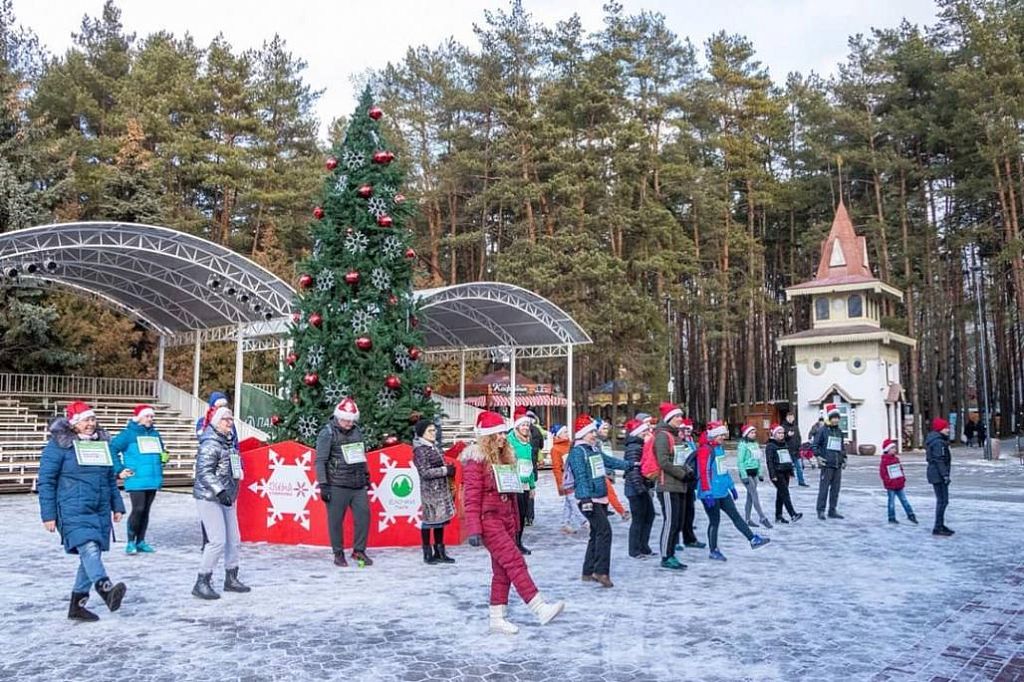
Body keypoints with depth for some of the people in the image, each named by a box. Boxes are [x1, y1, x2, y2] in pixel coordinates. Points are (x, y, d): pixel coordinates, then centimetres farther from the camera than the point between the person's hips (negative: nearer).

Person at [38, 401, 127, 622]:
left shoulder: (102, 442, 15)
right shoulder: (59, 445, -3)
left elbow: (111, 478, 21)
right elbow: (46, 481, -3)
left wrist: (117, 506, 18)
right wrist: (48, 514, -7)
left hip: (100, 511, 6)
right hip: (73, 511, -6)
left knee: (92, 554, 7)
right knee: (89, 548, -25)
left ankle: (77, 605, 17)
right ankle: (105, 588, -43)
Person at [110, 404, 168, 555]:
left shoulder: (155, 433, 15)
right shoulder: (129, 433, -4)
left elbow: (161, 452, 29)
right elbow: (112, 449, -9)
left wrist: (164, 457, 8)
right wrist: (119, 470, -11)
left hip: (153, 480, 6)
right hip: (136, 480, -6)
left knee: (146, 510, 10)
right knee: (138, 509, -12)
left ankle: (140, 542, 18)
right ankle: (131, 542, 1)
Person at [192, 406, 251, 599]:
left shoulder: (229, 442, 13)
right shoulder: (210, 444, -15)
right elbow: (204, 472, -23)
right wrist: (220, 491, -31)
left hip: (227, 498, 9)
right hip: (209, 498, -9)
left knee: (233, 539, 12)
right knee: (218, 540, -14)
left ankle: (231, 579, 25)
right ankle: (202, 583, -4)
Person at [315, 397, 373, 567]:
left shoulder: (356, 430, 12)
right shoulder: (327, 433, -7)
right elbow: (321, 461, -9)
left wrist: (366, 475, 25)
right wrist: (323, 484, -14)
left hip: (358, 485, 6)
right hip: (337, 485, -5)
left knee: (363, 515, 3)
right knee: (336, 520, 2)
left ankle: (359, 550, 17)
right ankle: (338, 554, 16)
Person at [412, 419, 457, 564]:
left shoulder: (435, 446, 13)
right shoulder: (420, 450, -12)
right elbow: (425, 472, -18)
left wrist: (449, 469, 6)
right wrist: (446, 470, -15)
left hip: (442, 488, 8)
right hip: (430, 490, -8)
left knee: (441, 520, 11)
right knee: (429, 520, -1)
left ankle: (439, 552, 19)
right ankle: (428, 553, 10)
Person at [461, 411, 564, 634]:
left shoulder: (506, 458, 15)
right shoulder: (476, 460, -9)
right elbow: (471, 498, -15)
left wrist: (515, 523, 18)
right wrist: (474, 530, -20)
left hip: (506, 520, 8)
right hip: (488, 519, -8)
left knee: (502, 570, 9)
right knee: (515, 562, -14)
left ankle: (497, 618, 17)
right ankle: (541, 609, -19)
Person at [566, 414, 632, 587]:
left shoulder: (594, 450, 16)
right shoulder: (577, 451, -12)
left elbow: (610, 461, 31)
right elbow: (581, 476, -20)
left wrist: (629, 465, 41)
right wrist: (585, 498, -27)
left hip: (600, 498, 10)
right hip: (589, 500, -10)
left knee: (597, 534, 11)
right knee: (604, 531, -16)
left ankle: (588, 572, 19)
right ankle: (601, 571, -13)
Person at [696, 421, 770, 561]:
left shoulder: (720, 448, 13)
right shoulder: (705, 449, -16)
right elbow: (704, 472, -21)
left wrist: (731, 486, 24)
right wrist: (707, 493, -24)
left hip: (723, 491, 8)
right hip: (711, 494, -8)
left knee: (735, 515, 11)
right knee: (715, 521, 1)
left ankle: (753, 539, 17)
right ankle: (713, 551, 13)